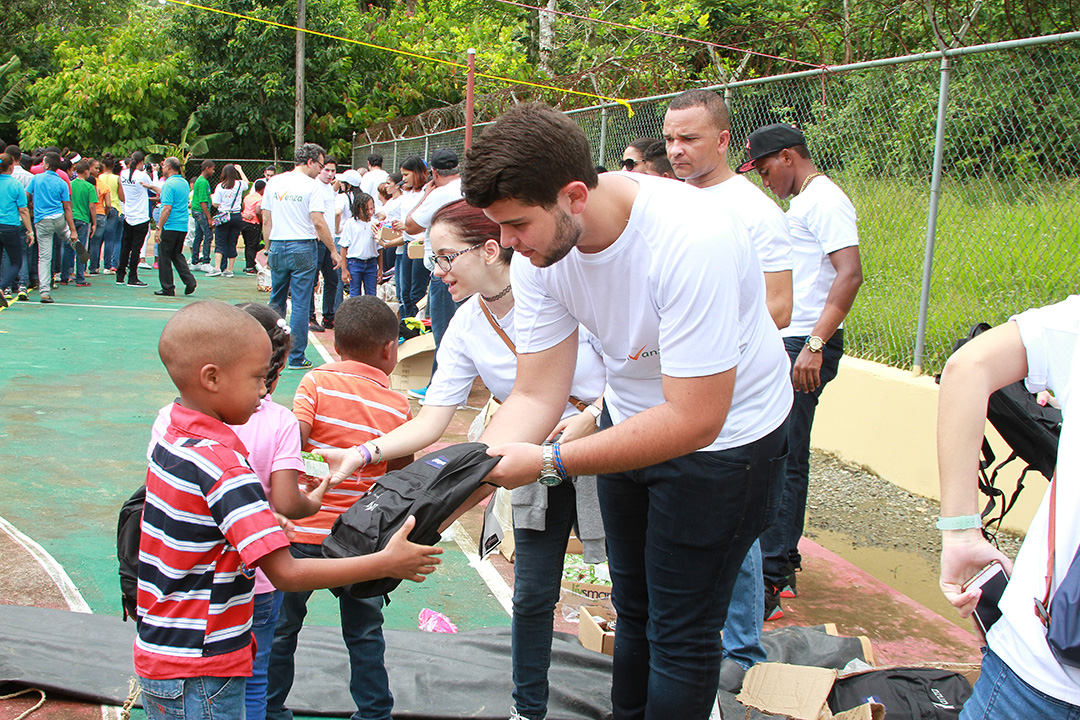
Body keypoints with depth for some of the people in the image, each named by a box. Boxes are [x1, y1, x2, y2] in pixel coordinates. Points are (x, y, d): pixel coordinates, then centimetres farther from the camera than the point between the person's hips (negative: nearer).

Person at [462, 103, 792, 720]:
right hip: (632, 417, 6)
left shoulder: (692, 241, -37)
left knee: (680, 633, 1)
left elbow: (694, 420, -36)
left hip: (725, 435, -6)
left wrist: (548, 464, -37)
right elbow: (537, 395, -14)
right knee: (632, 605, 22)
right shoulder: (539, 251, -16)